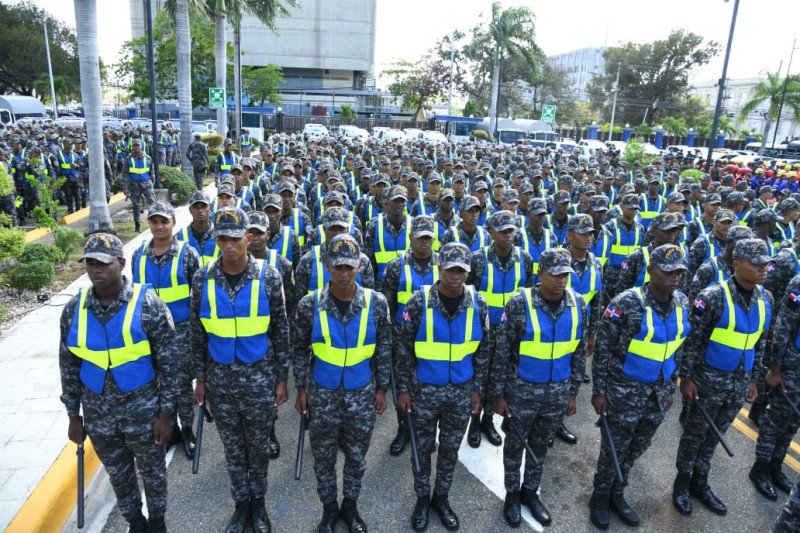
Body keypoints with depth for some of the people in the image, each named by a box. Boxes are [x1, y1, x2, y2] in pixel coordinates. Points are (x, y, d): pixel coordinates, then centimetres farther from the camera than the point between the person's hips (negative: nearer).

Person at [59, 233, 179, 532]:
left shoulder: (148, 305, -18)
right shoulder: (74, 309, -5)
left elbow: (169, 363, -13)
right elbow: (68, 366, 6)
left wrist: (166, 413, -11)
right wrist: (73, 415, 8)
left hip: (143, 410, -3)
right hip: (97, 414, 4)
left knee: (152, 471, 17)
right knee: (118, 474, 21)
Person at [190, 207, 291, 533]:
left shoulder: (268, 277, -12)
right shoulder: (203, 280, -6)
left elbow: (281, 331, -5)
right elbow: (198, 334, 3)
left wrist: (282, 378, -3)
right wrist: (200, 378, 5)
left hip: (259, 377, -1)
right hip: (220, 378, 2)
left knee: (258, 446, 15)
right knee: (232, 448, 17)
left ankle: (258, 502, 37)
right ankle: (241, 503, 38)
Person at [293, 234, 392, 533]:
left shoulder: (376, 303, -11)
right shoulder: (310, 305, -12)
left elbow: (383, 349, -1)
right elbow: (301, 350, 0)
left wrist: (381, 388, 2)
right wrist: (301, 388, 2)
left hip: (361, 394, 0)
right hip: (322, 394, 0)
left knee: (356, 456, 16)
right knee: (323, 457, 16)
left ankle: (350, 506, 40)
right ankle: (329, 508, 38)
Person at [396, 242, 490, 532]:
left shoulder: (477, 303, -7)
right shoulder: (419, 301, -14)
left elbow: (482, 350, 2)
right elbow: (405, 348, -7)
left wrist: (477, 389, 2)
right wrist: (403, 388, -6)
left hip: (461, 391, 2)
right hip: (425, 389, -2)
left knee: (450, 449, 17)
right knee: (423, 448, 14)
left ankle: (442, 497, 38)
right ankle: (422, 498, 36)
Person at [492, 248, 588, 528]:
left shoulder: (578, 304, -6)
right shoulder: (519, 303, -18)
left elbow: (579, 352, 5)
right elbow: (502, 352, -12)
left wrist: (573, 392, 7)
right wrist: (499, 394, -9)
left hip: (558, 392, 3)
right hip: (522, 390, -3)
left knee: (540, 444, 20)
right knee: (515, 444, 15)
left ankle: (530, 491, 42)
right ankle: (512, 493, 38)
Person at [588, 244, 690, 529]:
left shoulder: (682, 303, -1)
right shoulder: (627, 303, -20)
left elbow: (677, 350, 11)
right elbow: (603, 349, -14)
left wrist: (670, 388, 14)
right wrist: (599, 391, -13)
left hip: (658, 392, 6)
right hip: (625, 390, -5)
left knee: (636, 449, 19)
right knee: (614, 449, 9)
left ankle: (617, 495, 40)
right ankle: (600, 497, 32)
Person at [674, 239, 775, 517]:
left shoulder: (766, 300, 2)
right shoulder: (713, 296, -18)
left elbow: (760, 342, 11)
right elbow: (692, 340, -14)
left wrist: (753, 379, 13)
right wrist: (686, 377, -13)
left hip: (741, 382, 5)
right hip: (709, 379, -5)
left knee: (715, 434, 18)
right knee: (695, 432, 10)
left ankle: (700, 483, 35)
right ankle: (682, 483, 27)